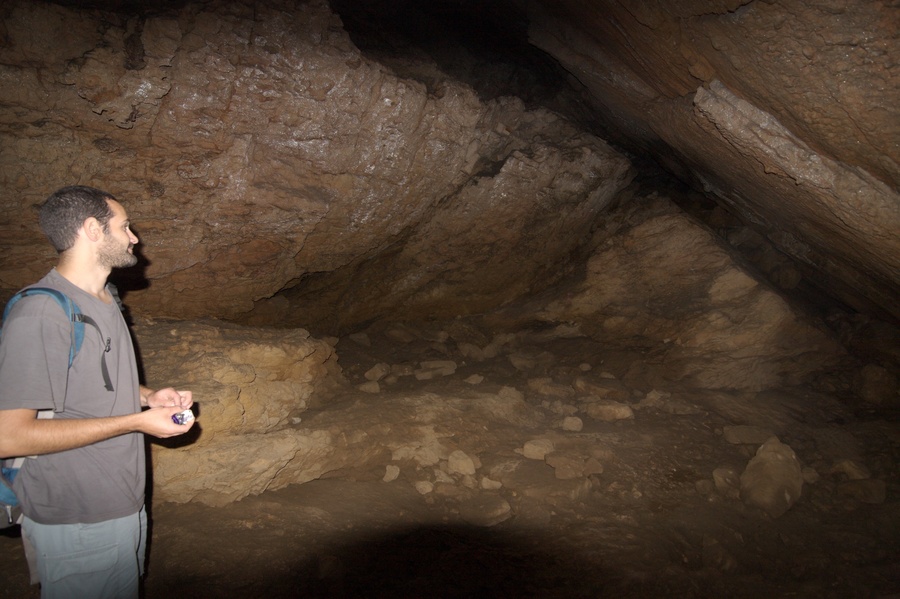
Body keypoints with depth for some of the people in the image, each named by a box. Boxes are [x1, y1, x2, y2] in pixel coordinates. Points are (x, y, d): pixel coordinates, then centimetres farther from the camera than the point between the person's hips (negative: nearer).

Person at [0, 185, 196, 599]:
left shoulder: (103, 300, 9)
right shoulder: (39, 314, -23)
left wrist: (147, 397, 3)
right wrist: (136, 421, -24)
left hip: (124, 507, 9)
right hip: (76, 525, -9)